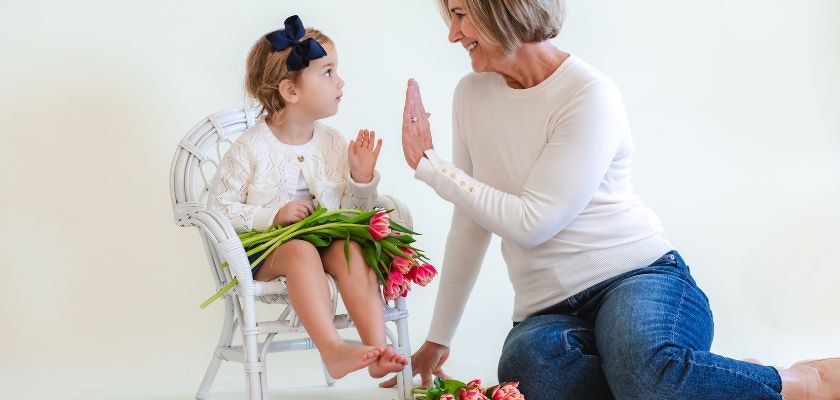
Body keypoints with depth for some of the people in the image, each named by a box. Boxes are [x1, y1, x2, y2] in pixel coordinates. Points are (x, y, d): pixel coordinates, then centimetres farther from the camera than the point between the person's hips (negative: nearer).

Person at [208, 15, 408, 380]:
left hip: (327, 238, 4)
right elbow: (221, 207, -7)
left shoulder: (333, 143, 7)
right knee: (301, 252, -36)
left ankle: (377, 349, -37)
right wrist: (272, 216, -18)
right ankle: (332, 349, -48)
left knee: (351, 250, -29)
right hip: (265, 249, -4)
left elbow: (353, 211, 11)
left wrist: (362, 178, -8)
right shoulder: (251, 148, -7)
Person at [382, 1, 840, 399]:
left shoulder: (589, 94, -10)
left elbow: (531, 222, -14)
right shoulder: (471, 94, 9)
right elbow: (470, 223, 15)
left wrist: (428, 166, -5)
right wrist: (438, 339, 18)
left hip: (636, 277, -4)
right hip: (549, 310, 4)